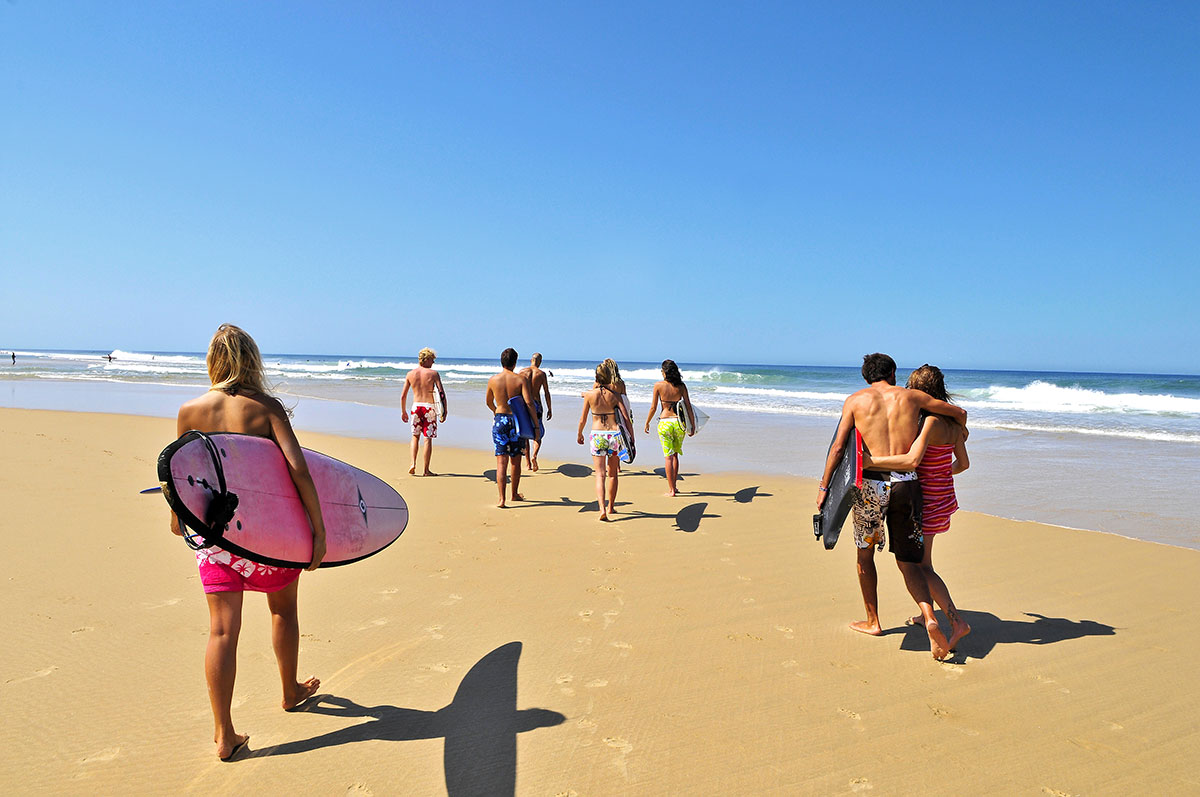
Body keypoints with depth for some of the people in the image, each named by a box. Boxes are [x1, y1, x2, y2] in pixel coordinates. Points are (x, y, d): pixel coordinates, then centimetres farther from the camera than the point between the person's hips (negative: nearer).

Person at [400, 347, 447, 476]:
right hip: (429, 408, -3)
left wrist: (403, 411, 18)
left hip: (416, 406, 3)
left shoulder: (410, 374, 5)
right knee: (428, 438, 3)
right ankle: (425, 469, 6)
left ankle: (413, 464, 6)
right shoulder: (433, 373, -4)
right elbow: (441, 393, -10)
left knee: (415, 436, 19)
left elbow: (403, 395, 8)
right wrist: (444, 410, -3)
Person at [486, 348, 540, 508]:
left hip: (499, 420, 1)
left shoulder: (493, 380, 0)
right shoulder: (521, 379, -7)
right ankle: (515, 494, 30)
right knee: (515, 460, 14)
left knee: (501, 461, 1)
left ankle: (502, 499, -8)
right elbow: (528, 402, -16)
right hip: (516, 420, -1)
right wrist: (536, 423, -8)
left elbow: (489, 402, 16)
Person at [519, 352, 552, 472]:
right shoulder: (542, 373, 0)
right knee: (537, 434, 10)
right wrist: (549, 409, 6)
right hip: (536, 404, -1)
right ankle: (534, 455, -17)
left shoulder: (522, 371, 3)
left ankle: (528, 464, 13)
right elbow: (546, 392, -1)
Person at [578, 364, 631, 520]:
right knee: (612, 474, 17)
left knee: (600, 475, -1)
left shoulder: (589, 394, -2)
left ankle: (602, 508, -18)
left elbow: (582, 419, 4)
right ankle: (611, 506, 29)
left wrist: (579, 434, 22)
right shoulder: (615, 394, -1)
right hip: (614, 435, 1)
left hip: (597, 436, -1)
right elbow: (626, 417, -5)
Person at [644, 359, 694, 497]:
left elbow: (653, 408, -2)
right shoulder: (681, 386, 1)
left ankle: (671, 490, 4)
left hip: (664, 422, -2)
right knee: (675, 455, 18)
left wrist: (647, 423, 11)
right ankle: (673, 486, 25)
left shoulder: (658, 385, -5)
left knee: (669, 456, 3)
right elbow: (688, 407, 1)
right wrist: (693, 425, 8)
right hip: (679, 422, 2)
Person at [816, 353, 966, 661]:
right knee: (908, 561, 11)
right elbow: (959, 413, 22)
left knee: (865, 553, 18)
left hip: (872, 485, -2)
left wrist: (824, 486, 6)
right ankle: (929, 618, -11)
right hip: (906, 485, 2)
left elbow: (838, 447, -1)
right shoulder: (911, 396, 10)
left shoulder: (855, 400, 5)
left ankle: (872, 621, 27)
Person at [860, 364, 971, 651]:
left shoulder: (930, 421, -21)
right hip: (944, 495, 9)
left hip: (926, 500, -9)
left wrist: (870, 461, -29)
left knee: (921, 566, -1)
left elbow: (911, 460, -33)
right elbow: (963, 463, 14)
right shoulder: (953, 422, 5)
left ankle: (957, 621, -4)